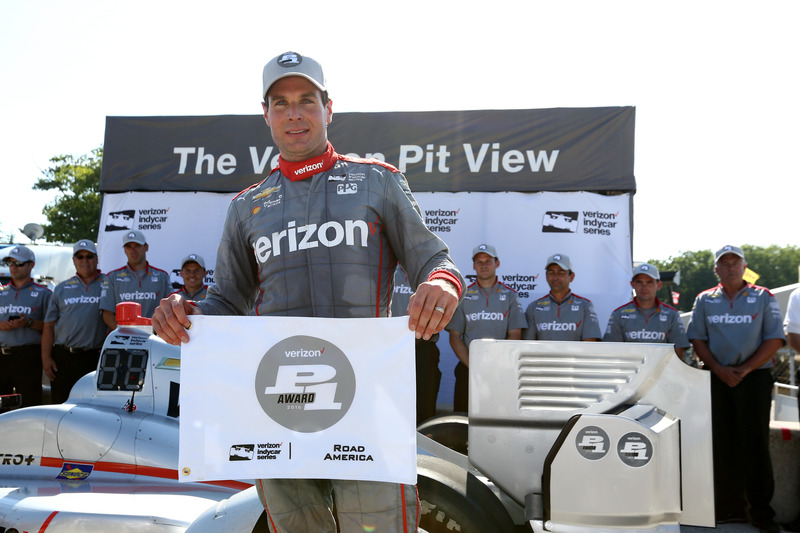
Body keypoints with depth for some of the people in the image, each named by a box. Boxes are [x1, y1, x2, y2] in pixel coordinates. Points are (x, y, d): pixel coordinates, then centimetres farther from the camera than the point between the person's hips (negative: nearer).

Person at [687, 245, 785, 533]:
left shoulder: (763, 298, 4)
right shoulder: (704, 300, 9)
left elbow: (774, 340, -3)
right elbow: (697, 340, 6)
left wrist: (744, 370, -12)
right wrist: (720, 370, -7)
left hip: (754, 378, -2)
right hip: (717, 379, 2)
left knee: (755, 443, -2)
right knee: (722, 444, 5)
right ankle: (730, 507, 16)